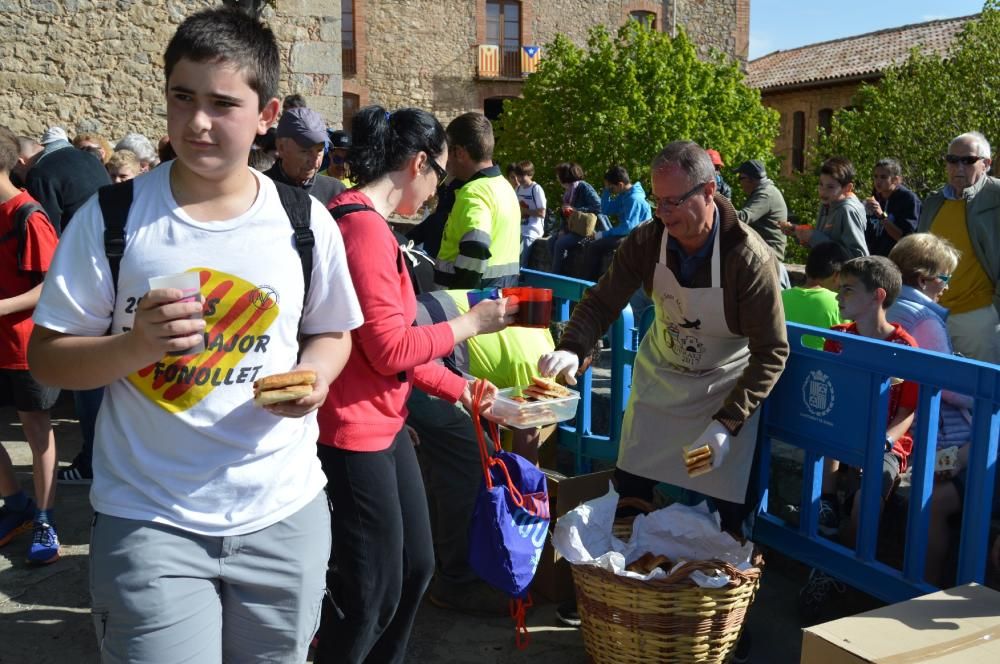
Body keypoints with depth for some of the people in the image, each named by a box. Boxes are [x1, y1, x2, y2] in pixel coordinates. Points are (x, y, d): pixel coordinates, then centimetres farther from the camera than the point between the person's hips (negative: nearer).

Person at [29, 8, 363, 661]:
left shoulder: (305, 222, -3)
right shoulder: (112, 219, -7)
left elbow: (332, 332, 11)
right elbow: (47, 358, -3)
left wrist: (314, 377, -11)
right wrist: (136, 345, -22)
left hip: (285, 512, 2)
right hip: (148, 520, -2)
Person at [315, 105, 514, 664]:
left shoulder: (368, 223, 13)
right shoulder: (364, 226, -20)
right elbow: (389, 349, -22)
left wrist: (459, 389, 14)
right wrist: (471, 323, -9)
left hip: (385, 423, 10)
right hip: (355, 433, -10)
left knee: (416, 567, 20)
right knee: (373, 595, 4)